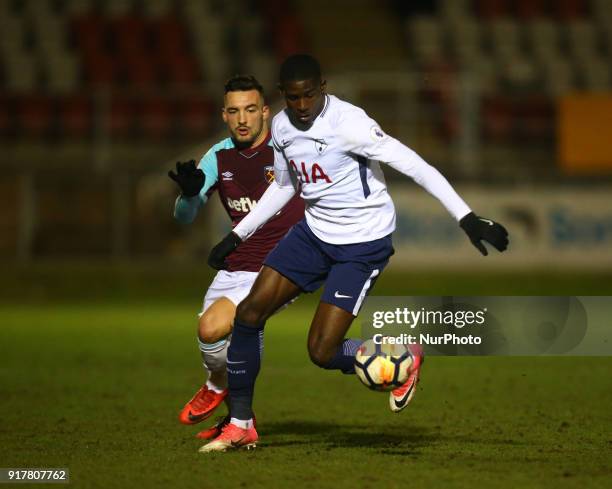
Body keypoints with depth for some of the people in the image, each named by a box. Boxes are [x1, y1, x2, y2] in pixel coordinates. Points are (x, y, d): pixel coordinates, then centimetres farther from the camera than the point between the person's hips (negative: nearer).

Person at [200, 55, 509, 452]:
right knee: (248, 314, -3)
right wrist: (237, 236, 19)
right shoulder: (282, 126, 0)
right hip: (315, 232, 7)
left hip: (363, 244, -7)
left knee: (323, 352, -13)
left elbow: (414, 166, -26)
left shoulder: (348, 123, -24)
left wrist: (468, 218, -31)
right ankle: (241, 426, 10)